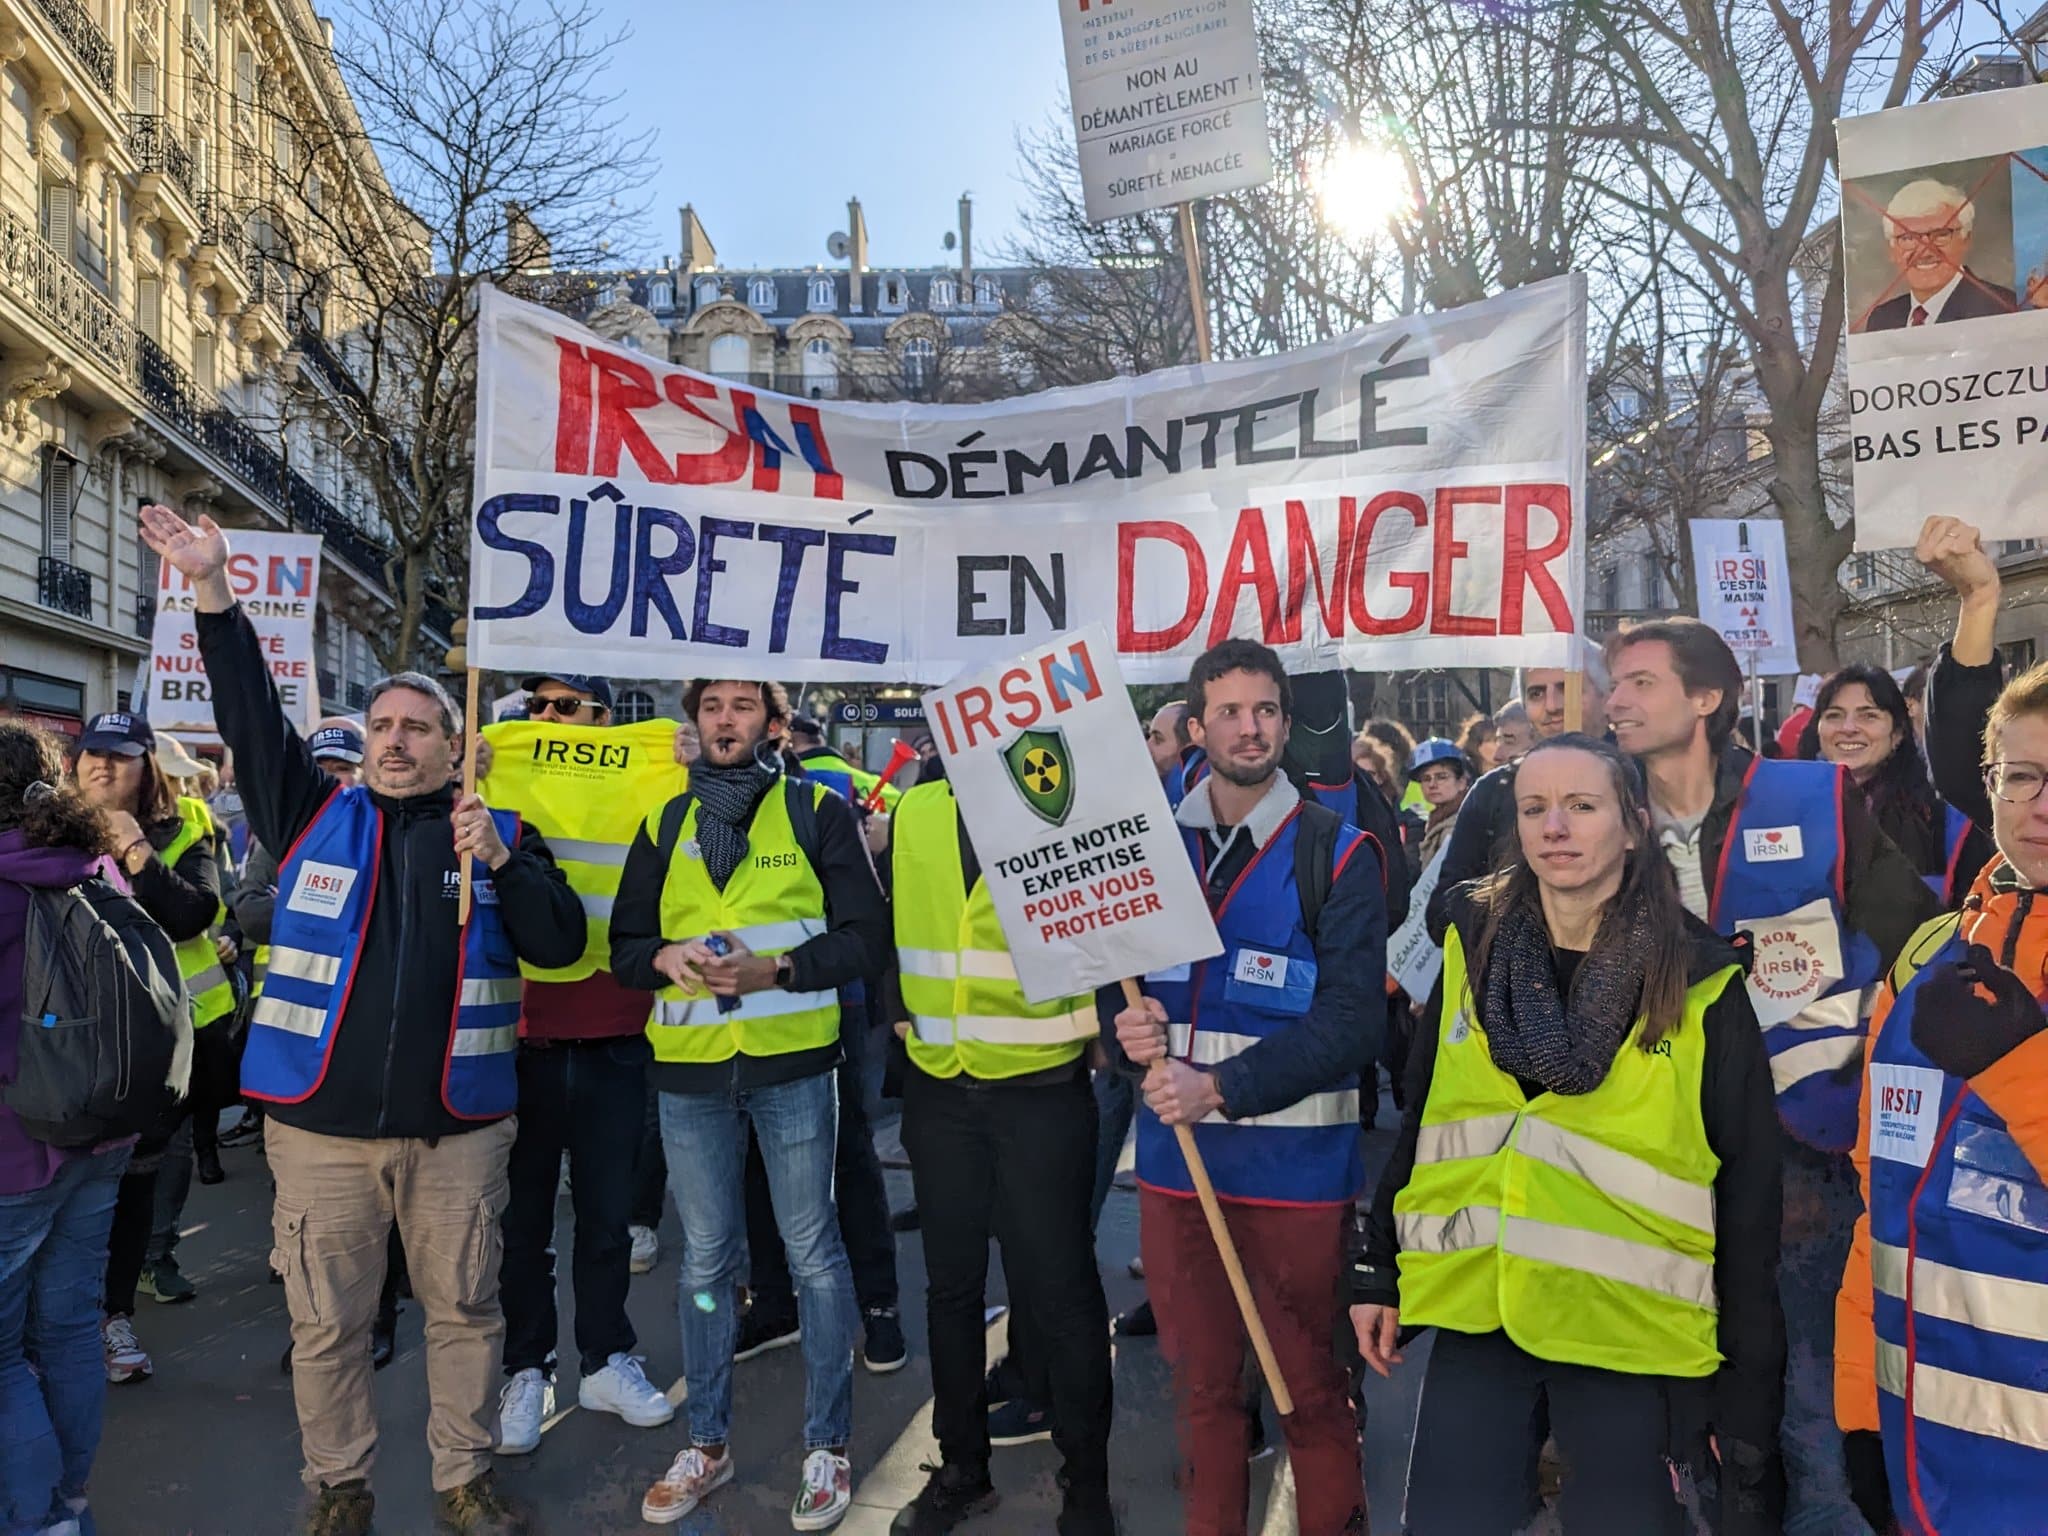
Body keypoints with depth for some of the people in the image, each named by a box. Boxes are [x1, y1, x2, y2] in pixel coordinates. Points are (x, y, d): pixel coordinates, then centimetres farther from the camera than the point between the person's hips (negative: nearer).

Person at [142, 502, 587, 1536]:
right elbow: (250, 717, -1)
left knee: (465, 1308, 11)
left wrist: (500, 862, -17)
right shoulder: (317, 816, 6)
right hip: (321, 1124, 0)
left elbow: (561, 942, -3)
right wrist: (213, 591, -9)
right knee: (326, 1321, 11)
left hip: (457, 1126, 0)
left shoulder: (498, 834, 5)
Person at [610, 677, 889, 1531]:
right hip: (689, 1069, 3)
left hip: (792, 1060, -3)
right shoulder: (665, 824, 11)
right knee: (705, 1259, 13)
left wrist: (777, 968, -19)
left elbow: (865, 938, -5)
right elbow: (624, 947, 12)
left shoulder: (817, 810, 0)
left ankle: (827, 1447, 21)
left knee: (813, 1253, 5)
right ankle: (707, 1442, 30)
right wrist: (666, 957, -10)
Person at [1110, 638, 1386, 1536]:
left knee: (1310, 1386, 10)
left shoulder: (1336, 851, -5)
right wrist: (1126, 1028, -12)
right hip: (1175, 1155, 4)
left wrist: (1224, 1086, -20)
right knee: (1201, 1381, 16)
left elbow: (1354, 1017, -12)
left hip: (1294, 1158, -3)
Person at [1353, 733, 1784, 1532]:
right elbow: (1418, 1119, 8)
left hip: (1628, 1327, -2)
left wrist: (1747, 1390, -3)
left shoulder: (1701, 983, -7)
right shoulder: (1474, 946, 2)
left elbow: (1748, 1193, -4)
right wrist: (1379, 1270, 7)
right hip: (1477, 1312, 3)